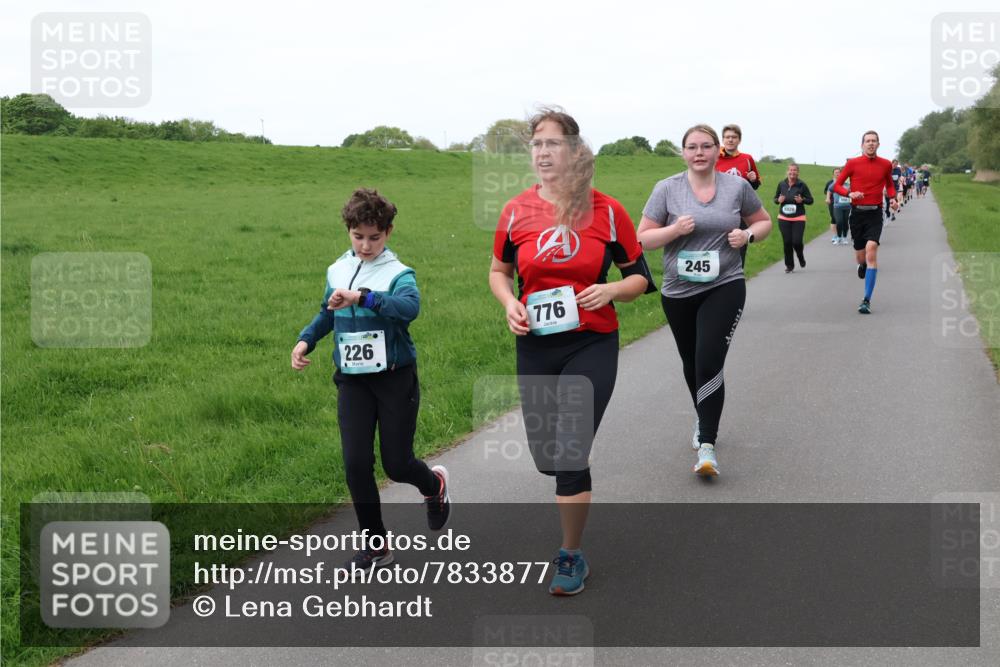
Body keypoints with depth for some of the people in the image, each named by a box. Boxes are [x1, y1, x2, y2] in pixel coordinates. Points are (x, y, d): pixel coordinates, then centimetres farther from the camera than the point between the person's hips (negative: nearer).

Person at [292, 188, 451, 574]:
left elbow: (410, 306, -34)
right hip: (353, 380, 4)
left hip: (395, 379, -4)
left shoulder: (398, 273, -11)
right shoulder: (337, 270, 6)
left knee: (397, 464, 2)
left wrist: (361, 296, -42)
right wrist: (306, 340, 9)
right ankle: (376, 545, 12)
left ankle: (435, 484, 39)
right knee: (355, 463, -3)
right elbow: (328, 313, 25)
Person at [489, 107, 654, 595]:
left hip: (592, 346, -3)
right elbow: (499, 271, 14)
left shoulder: (606, 211, -6)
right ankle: (575, 483, 49)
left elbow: (639, 276, 3)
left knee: (569, 454, -10)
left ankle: (571, 556, 10)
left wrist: (611, 290, -17)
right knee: (545, 455, 11)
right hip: (536, 348, 3)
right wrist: (509, 303, -7)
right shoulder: (517, 211, -1)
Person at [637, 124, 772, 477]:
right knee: (692, 364, 17)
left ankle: (707, 446, -14)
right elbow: (643, 238, -2)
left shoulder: (737, 186, 0)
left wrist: (747, 234, -8)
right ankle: (704, 421, 44)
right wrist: (675, 229, -20)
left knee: (709, 362, -17)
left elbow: (764, 222, 14)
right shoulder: (667, 189, -3)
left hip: (724, 288, -2)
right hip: (678, 292, 2)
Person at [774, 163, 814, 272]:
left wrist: (802, 200, -18)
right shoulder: (782, 184, 3)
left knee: (797, 241, -9)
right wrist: (778, 200, -8)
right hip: (784, 218, 2)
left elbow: (810, 200, 2)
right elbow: (775, 199, 15)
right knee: (787, 242, 0)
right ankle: (789, 265, 15)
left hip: (798, 218, -2)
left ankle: (801, 257, 25)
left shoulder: (802, 185, -4)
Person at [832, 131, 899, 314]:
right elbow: (837, 185, 4)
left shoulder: (885, 165, 5)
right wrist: (850, 193, -15)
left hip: (875, 213, -1)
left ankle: (867, 300, -18)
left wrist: (893, 199, 2)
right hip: (857, 212, 1)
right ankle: (862, 265, 48)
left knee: (871, 249, -19)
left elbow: (890, 184, 22)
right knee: (861, 256, 5)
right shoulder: (853, 163, 0)